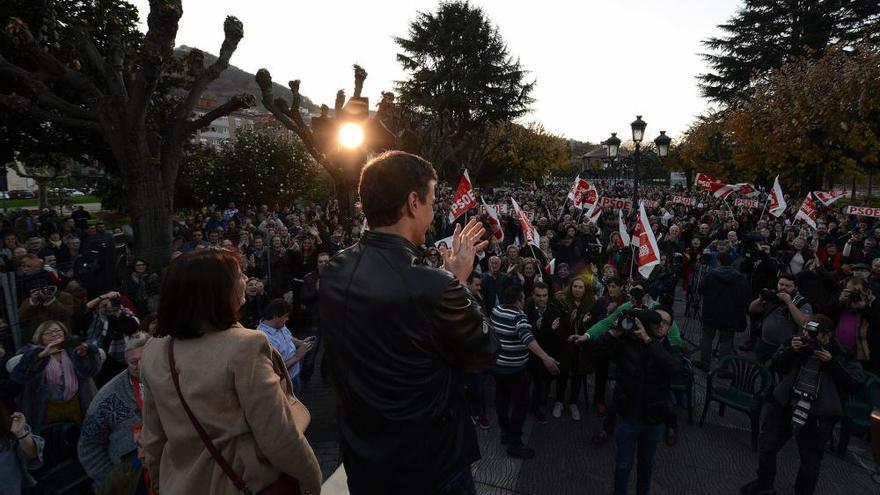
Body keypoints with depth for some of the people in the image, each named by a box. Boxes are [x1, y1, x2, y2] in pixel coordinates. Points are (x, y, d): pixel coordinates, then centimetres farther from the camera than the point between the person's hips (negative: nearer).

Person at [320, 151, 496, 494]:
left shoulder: (334, 273, -10)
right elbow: (483, 355, -14)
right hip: (429, 463, -5)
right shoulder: (432, 287, -32)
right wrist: (460, 279, -6)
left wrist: (451, 277, 5)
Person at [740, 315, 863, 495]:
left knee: (810, 462, 10)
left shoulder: (842, 353, -7)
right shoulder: (797, 341, -2)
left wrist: (832, 363, -20)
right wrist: (791, 351, -16)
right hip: (783, 406, 3)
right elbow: (777, 367, 2)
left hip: (818, 416, -2)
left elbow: (854, 384, -9)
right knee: (766, 447, 13)